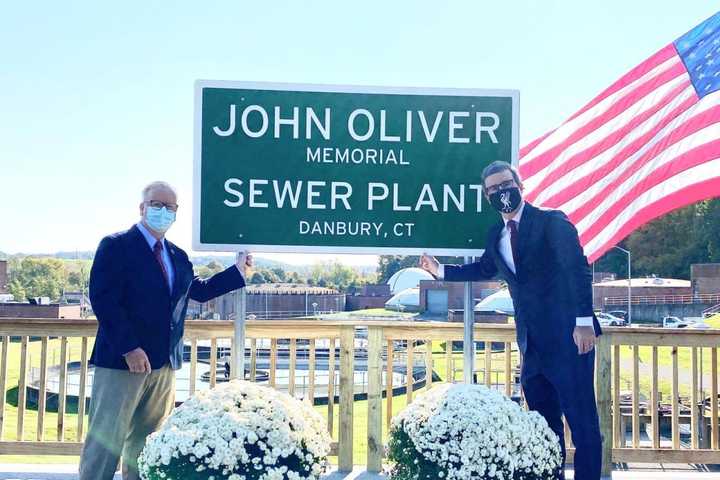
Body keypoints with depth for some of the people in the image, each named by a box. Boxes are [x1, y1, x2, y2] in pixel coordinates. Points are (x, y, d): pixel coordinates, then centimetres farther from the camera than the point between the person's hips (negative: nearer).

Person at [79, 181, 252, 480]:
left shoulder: (178, 256, 15)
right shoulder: (116, 246, -7)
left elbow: (199, 290, 24)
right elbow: (102, 299, -16)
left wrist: (237, 271, 16)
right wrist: (129, 348, -21)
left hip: (164, 362, 7)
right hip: (122, 360, -7)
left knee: (148, 439, 15)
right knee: (106, 440, -2)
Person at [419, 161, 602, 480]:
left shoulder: (552, 221, -7)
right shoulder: (496, 236, 12)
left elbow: (578, 270, -15)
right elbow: (483, 269, 30)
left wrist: (584, 321, -23)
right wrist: (440, 270, 27)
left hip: (567, 336, -7)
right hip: (532, 343, 7)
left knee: (582, 419, -5)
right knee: (544, 421, 15)